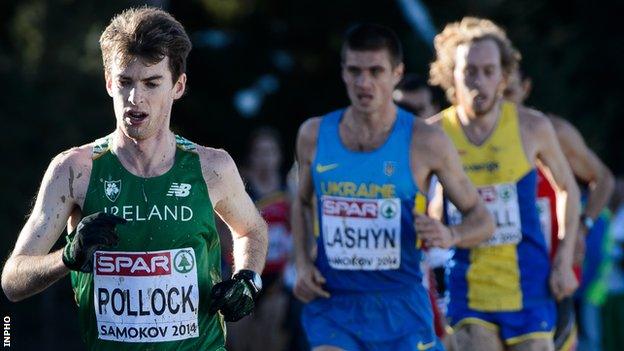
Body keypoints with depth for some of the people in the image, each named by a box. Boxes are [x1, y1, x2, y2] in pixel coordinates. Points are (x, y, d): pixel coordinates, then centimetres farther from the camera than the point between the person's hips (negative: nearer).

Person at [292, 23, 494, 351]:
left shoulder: (425, 142, -6)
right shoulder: (314, 135, 3)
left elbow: (481, 219, 2)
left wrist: (450, 235, -21)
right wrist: (302, 264, 6)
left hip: (401, 305, -1)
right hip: (332, 302, 1)